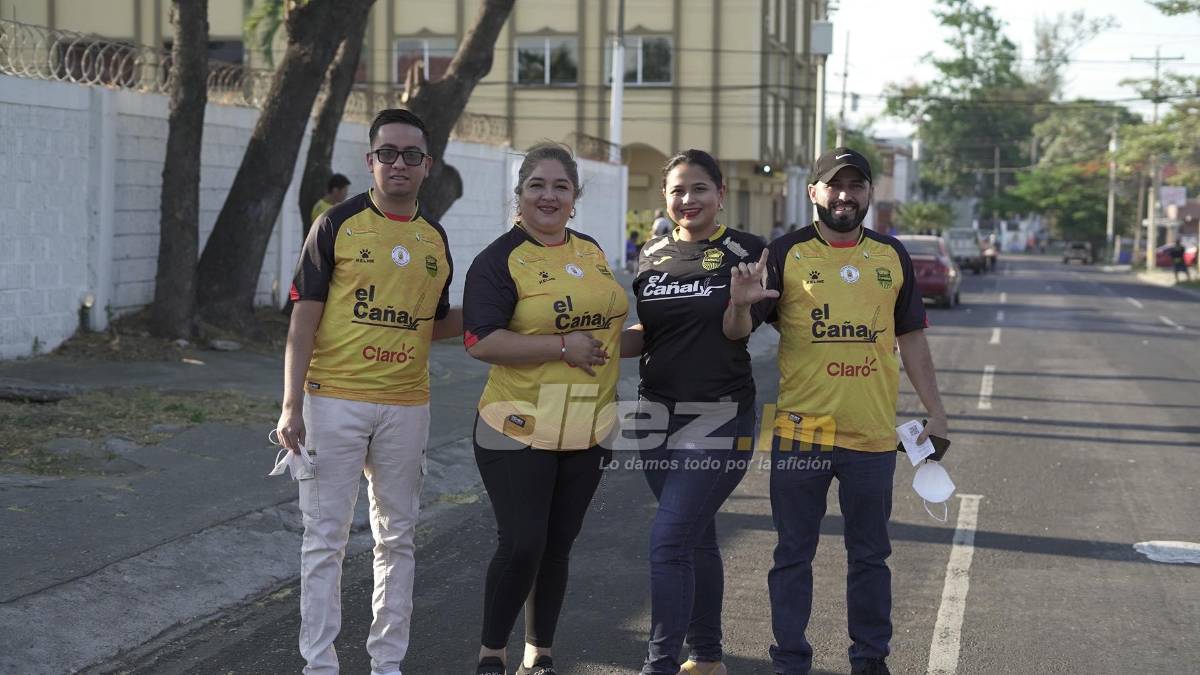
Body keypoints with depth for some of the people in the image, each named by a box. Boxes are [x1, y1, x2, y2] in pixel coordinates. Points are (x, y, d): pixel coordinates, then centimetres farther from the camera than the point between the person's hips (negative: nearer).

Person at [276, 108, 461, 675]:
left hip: (407, 405, 5)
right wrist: (291, 406, -13)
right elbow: (305, 316, -7)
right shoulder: (339, 224, -4)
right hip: (334, 400, -4)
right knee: (325, 536, -1)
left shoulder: (435, 238, 9)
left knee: (397, 536, 10)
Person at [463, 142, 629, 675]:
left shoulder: (591, 252, 11)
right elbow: (482, 342, -20)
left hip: (586, 431, 5)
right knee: (521, 545, -8)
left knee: (557, 546, 11)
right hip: (519, 430, -5)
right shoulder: (499, 260, -8)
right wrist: (563, 346, -19)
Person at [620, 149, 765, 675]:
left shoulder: (745, 252, -6)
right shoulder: (652, 256, 9)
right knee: (696, 539, 15)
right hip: (659, 414, 6)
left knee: (668, 541, -13)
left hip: (719, 419, -5)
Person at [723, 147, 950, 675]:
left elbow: (911, 340, 12)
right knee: (794, 554, 6)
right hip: (800, 432, -2)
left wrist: (935, 412, 8)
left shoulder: (892, 256, 7)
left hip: (873, 434, 2)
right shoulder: (786, 254, -1)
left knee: (869, 555, 12)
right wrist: (741, 303, -27)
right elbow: (738, 332, -4)